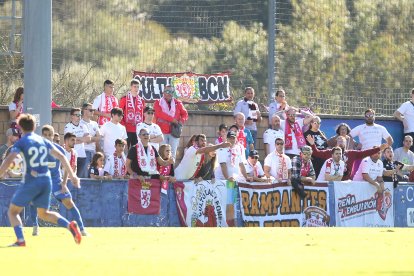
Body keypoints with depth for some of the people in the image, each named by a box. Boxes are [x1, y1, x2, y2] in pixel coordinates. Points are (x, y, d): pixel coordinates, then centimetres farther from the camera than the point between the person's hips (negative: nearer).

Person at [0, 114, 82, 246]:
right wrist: (72, 175, 15)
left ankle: (20, 240, -9)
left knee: (13, 211, 9)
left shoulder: (21, 143, -4)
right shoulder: (43, 141, 11)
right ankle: (69, 225, -2)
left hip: (31, 181, -5)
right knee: (43, 213, 21)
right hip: (46, 180, 5)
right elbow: (61, 157, 11)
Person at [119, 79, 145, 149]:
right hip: (127, 130, -4)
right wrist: (122, 125, -10)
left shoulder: (141, 101, 14)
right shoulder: (124, 99, 1)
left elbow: (144, 115, 17)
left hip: (138, 130, 4)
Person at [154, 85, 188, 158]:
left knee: (172, 154, 2)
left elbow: (185, 114, 13)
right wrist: (172, 119, -17)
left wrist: (182, 120, -10)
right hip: (162, 132, -3)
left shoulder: (177, 103, 13)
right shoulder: (158, 103, 4)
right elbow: (159, 113, -12)